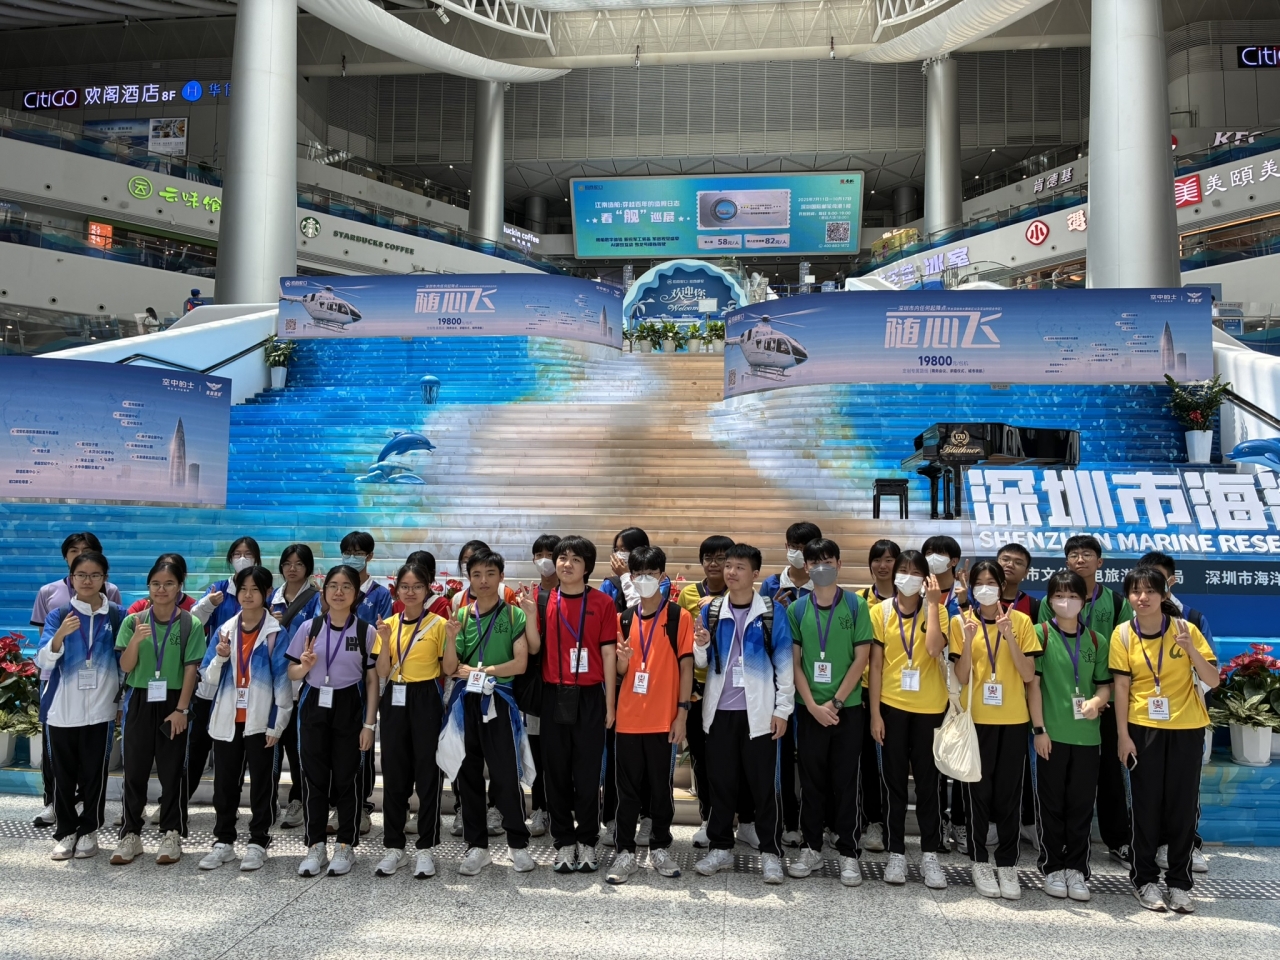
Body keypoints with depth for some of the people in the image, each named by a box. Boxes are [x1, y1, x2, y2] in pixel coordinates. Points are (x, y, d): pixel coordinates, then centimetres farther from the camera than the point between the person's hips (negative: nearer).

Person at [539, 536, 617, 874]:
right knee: (557, 772, 8)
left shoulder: (602, 603, -1)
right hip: (554, 696, 2)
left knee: (588, 773, 5)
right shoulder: (544, 601, 3)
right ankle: (564, 842, 22)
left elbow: (608, 655, 0)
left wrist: (610, 703, -1)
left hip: (589, 697, -1)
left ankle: (587, 841, 20)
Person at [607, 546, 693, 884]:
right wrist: (622, 659, -13)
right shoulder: (624, 619, 7)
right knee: (628, 789, 8)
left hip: (664, 719, -3)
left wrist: (682, 712, -9)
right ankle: (625, 852, 16)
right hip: (629, 718, 3)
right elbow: (620, 672, 10)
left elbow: (686, 666, -4)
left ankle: (660, 848, 23)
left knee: (661, 787, 9)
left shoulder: (679, 616, -2)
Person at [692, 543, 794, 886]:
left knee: (763, 783, 4)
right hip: (719, 710, 3)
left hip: (758, 711, -3)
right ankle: (720, 847, 24)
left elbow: (784, 664, -3)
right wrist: (700, 646, -12)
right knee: (720, 781, 10)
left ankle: (771, 852, 15)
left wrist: (783, 708, -6)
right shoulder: (711, 611, 6)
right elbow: (701, 663, 10)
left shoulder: (772, 612, -3)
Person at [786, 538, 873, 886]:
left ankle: (848, 852, 15)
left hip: (847, 708, -1)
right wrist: (813, 705, -8)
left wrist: (835, 703, -9)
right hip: (810, 709, 2)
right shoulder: (796, 609, 2)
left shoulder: (856, 605, -2)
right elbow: (794, 662, 1)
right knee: (811, 780, 9)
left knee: (845, 781, 5)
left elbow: (861, 659, -4)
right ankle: (812, 848, 21)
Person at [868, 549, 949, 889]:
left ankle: (930, 854, 18)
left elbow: (934, 648, -20)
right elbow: (876, 664, 0)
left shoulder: (936, 610, 0)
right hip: (892, 705, 1)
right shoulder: (881, 611, 1)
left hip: (929, 707, 0)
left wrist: (932, 603, -13)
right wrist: (875, 713, -3)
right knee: (894, 781, 8)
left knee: (927, 781, 7)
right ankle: (896, 852, 19)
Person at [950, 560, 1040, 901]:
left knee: (1009, 793, 5)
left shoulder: (1020, 621, 1)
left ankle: (1007, 864, 17)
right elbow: (961, 678, -5)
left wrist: (1009, 636, -18)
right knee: (978, 791, 5)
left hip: (1013, 719, 1)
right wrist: (968, 640, -20)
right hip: (976, 718, -1)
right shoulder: (961, 621, -1)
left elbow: (1029, 676, -6)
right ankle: (980, 862, 18)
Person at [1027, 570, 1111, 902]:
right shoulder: (1041, 634, -1)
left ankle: (1076, 869, 19)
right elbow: (1033, 682, -4)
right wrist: (1039, 729, -9)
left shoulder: (1097, 641, 8)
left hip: (1087, 735, 3)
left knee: (1082, 804, 8)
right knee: (1051, 803, 6)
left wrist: (1097, 701, -11)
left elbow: (1104, 684, 13)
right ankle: (1052, 868, 18)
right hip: (1052, 733, -3)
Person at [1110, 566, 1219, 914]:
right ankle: (1144, 880, 18)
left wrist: (1191, 650, -23)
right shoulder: (1123, 634, -6)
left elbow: (1212, 682, -7)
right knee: (1147, 804, 5)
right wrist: (1123, 735, -8)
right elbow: (1121, 686, -6)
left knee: (1183, 805, 5)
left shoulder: (1185, 629, -6)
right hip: (1143, 729, 0)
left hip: (1187, 729, 1)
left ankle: (1179, 883, 19)